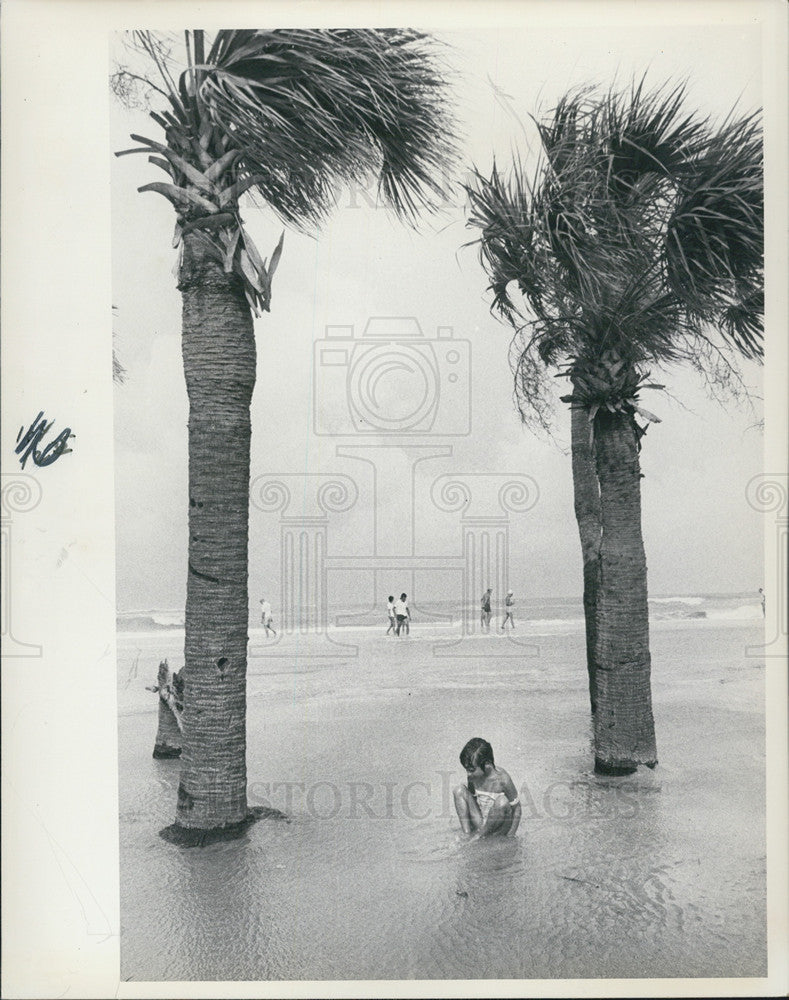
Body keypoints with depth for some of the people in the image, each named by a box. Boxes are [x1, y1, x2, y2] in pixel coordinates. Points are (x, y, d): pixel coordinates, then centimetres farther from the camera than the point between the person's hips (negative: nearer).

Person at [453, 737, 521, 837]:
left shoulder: (502, 779, -21)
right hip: (479, 823, 4)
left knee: (502, 802, -34)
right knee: (459, 790, -12)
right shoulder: (472, 776, -8)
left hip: (498, 825, -4)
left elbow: (516, 808, -13)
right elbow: (470, 799, 6)